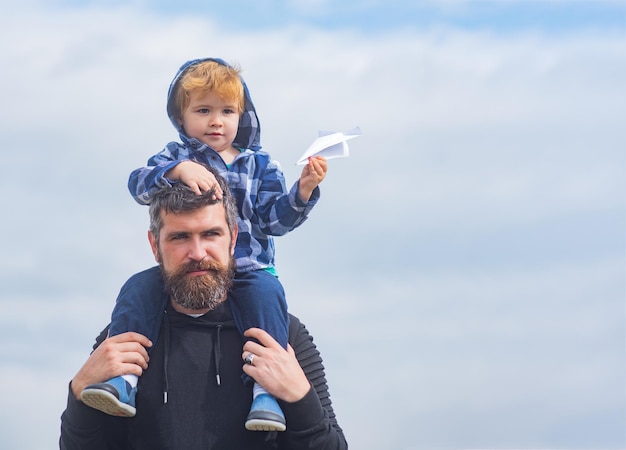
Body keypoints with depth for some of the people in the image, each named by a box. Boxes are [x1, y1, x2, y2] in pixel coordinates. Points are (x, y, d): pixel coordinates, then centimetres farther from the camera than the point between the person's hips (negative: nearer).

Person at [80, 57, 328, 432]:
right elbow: (140, 185, -10)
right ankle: (122, 379, -28)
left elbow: (275, 219, 3)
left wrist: (303, 190, -14)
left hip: (247, 270, -1)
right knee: (138, 290, -22)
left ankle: (267, 391, -40)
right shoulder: (176, 157, 11)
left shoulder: (260, 166, 13)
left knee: (266, 293, -32)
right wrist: (180, 170, -28)